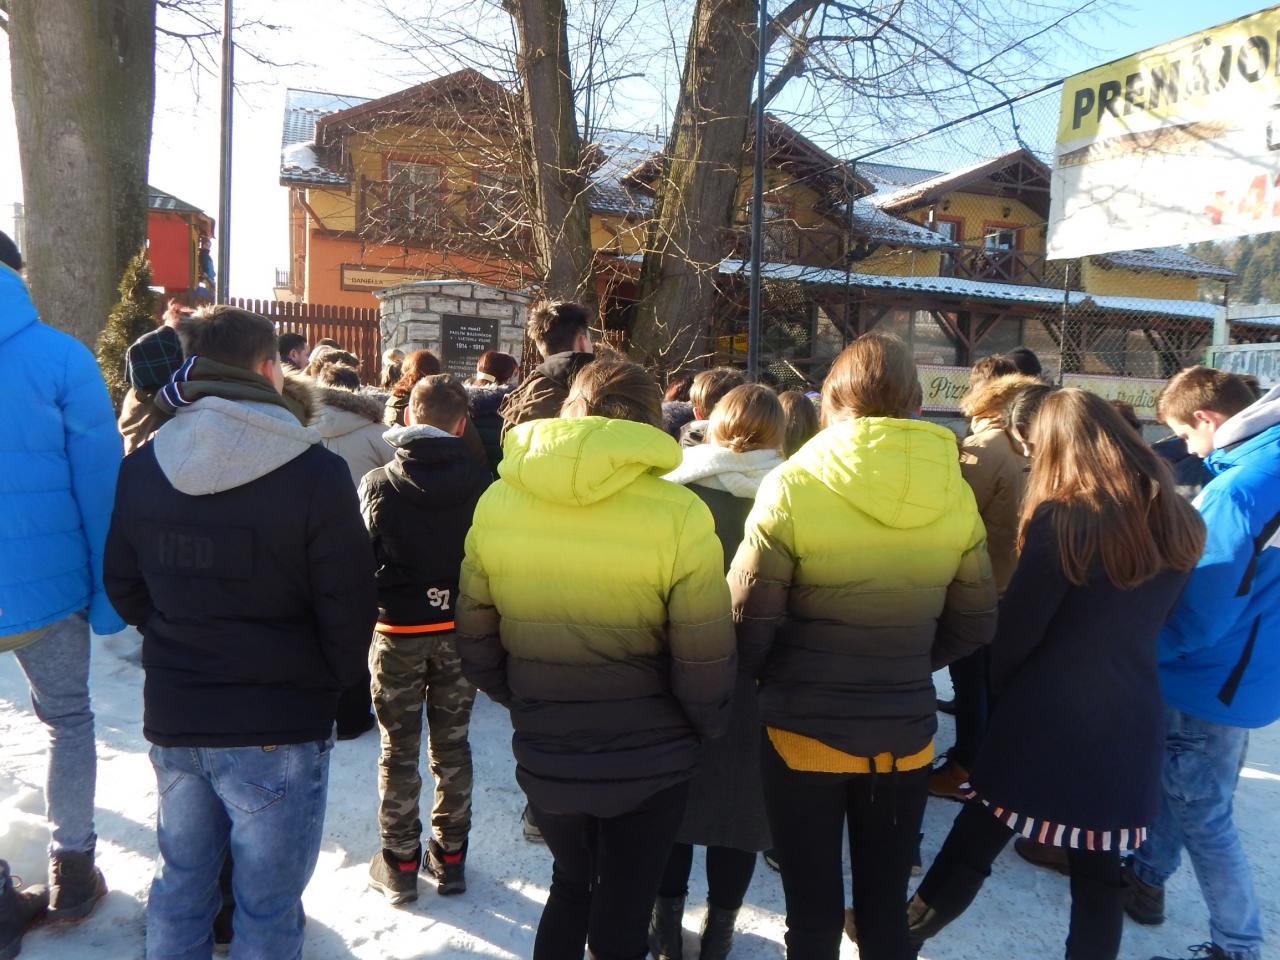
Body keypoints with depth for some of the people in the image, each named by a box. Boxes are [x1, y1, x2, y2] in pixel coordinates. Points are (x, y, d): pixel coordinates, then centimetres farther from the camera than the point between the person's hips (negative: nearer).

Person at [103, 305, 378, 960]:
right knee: (267, 905, 12)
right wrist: (341, 685, 3)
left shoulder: (142, 468, 0)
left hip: (171, 713, 6)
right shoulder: (316, 474, -18)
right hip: (279, 722, -5)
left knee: (180, 881, 24)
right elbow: (348, 609, -15)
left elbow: (123, 588, 10)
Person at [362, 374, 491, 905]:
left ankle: (399, 864, 20)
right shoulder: (481, 485, -9)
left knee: (399, 752, 11)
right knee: (452, 745, 14)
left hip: (398, 631, -1)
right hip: (460, 630, 1)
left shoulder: (378, 484, -9)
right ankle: (450, 856, 25)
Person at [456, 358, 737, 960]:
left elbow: (474, 640, 0)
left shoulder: (498, 502, -9)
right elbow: (705, 663, -14)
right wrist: (705, 728, 6)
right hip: (649, 762, -3)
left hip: (543, 757, 3)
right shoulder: (679, 514, -19)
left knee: (570, 886, 29)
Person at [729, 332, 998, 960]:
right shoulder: (956, 496, -5)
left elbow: (749, 621, -13)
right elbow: (974, 625, 4)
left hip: (804, 730, -3)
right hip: (906, 734, 3)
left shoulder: (793, 487, -17)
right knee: (886, 909, 19)